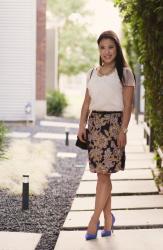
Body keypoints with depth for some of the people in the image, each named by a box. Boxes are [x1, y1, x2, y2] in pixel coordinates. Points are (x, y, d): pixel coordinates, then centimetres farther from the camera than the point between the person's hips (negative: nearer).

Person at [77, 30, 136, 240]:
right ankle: (108, 219, 14)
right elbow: (87, 102, 14)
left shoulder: (124, 73, -1)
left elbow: (127, 105, -5)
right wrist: (82, 125, 3)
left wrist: (123, 130, -13)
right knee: (102, 174, 6)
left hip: (113, 123, -5)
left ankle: (94, 220, -3)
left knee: (103, 173, -8)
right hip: (95, 123, 5)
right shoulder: (92, 73, 14)